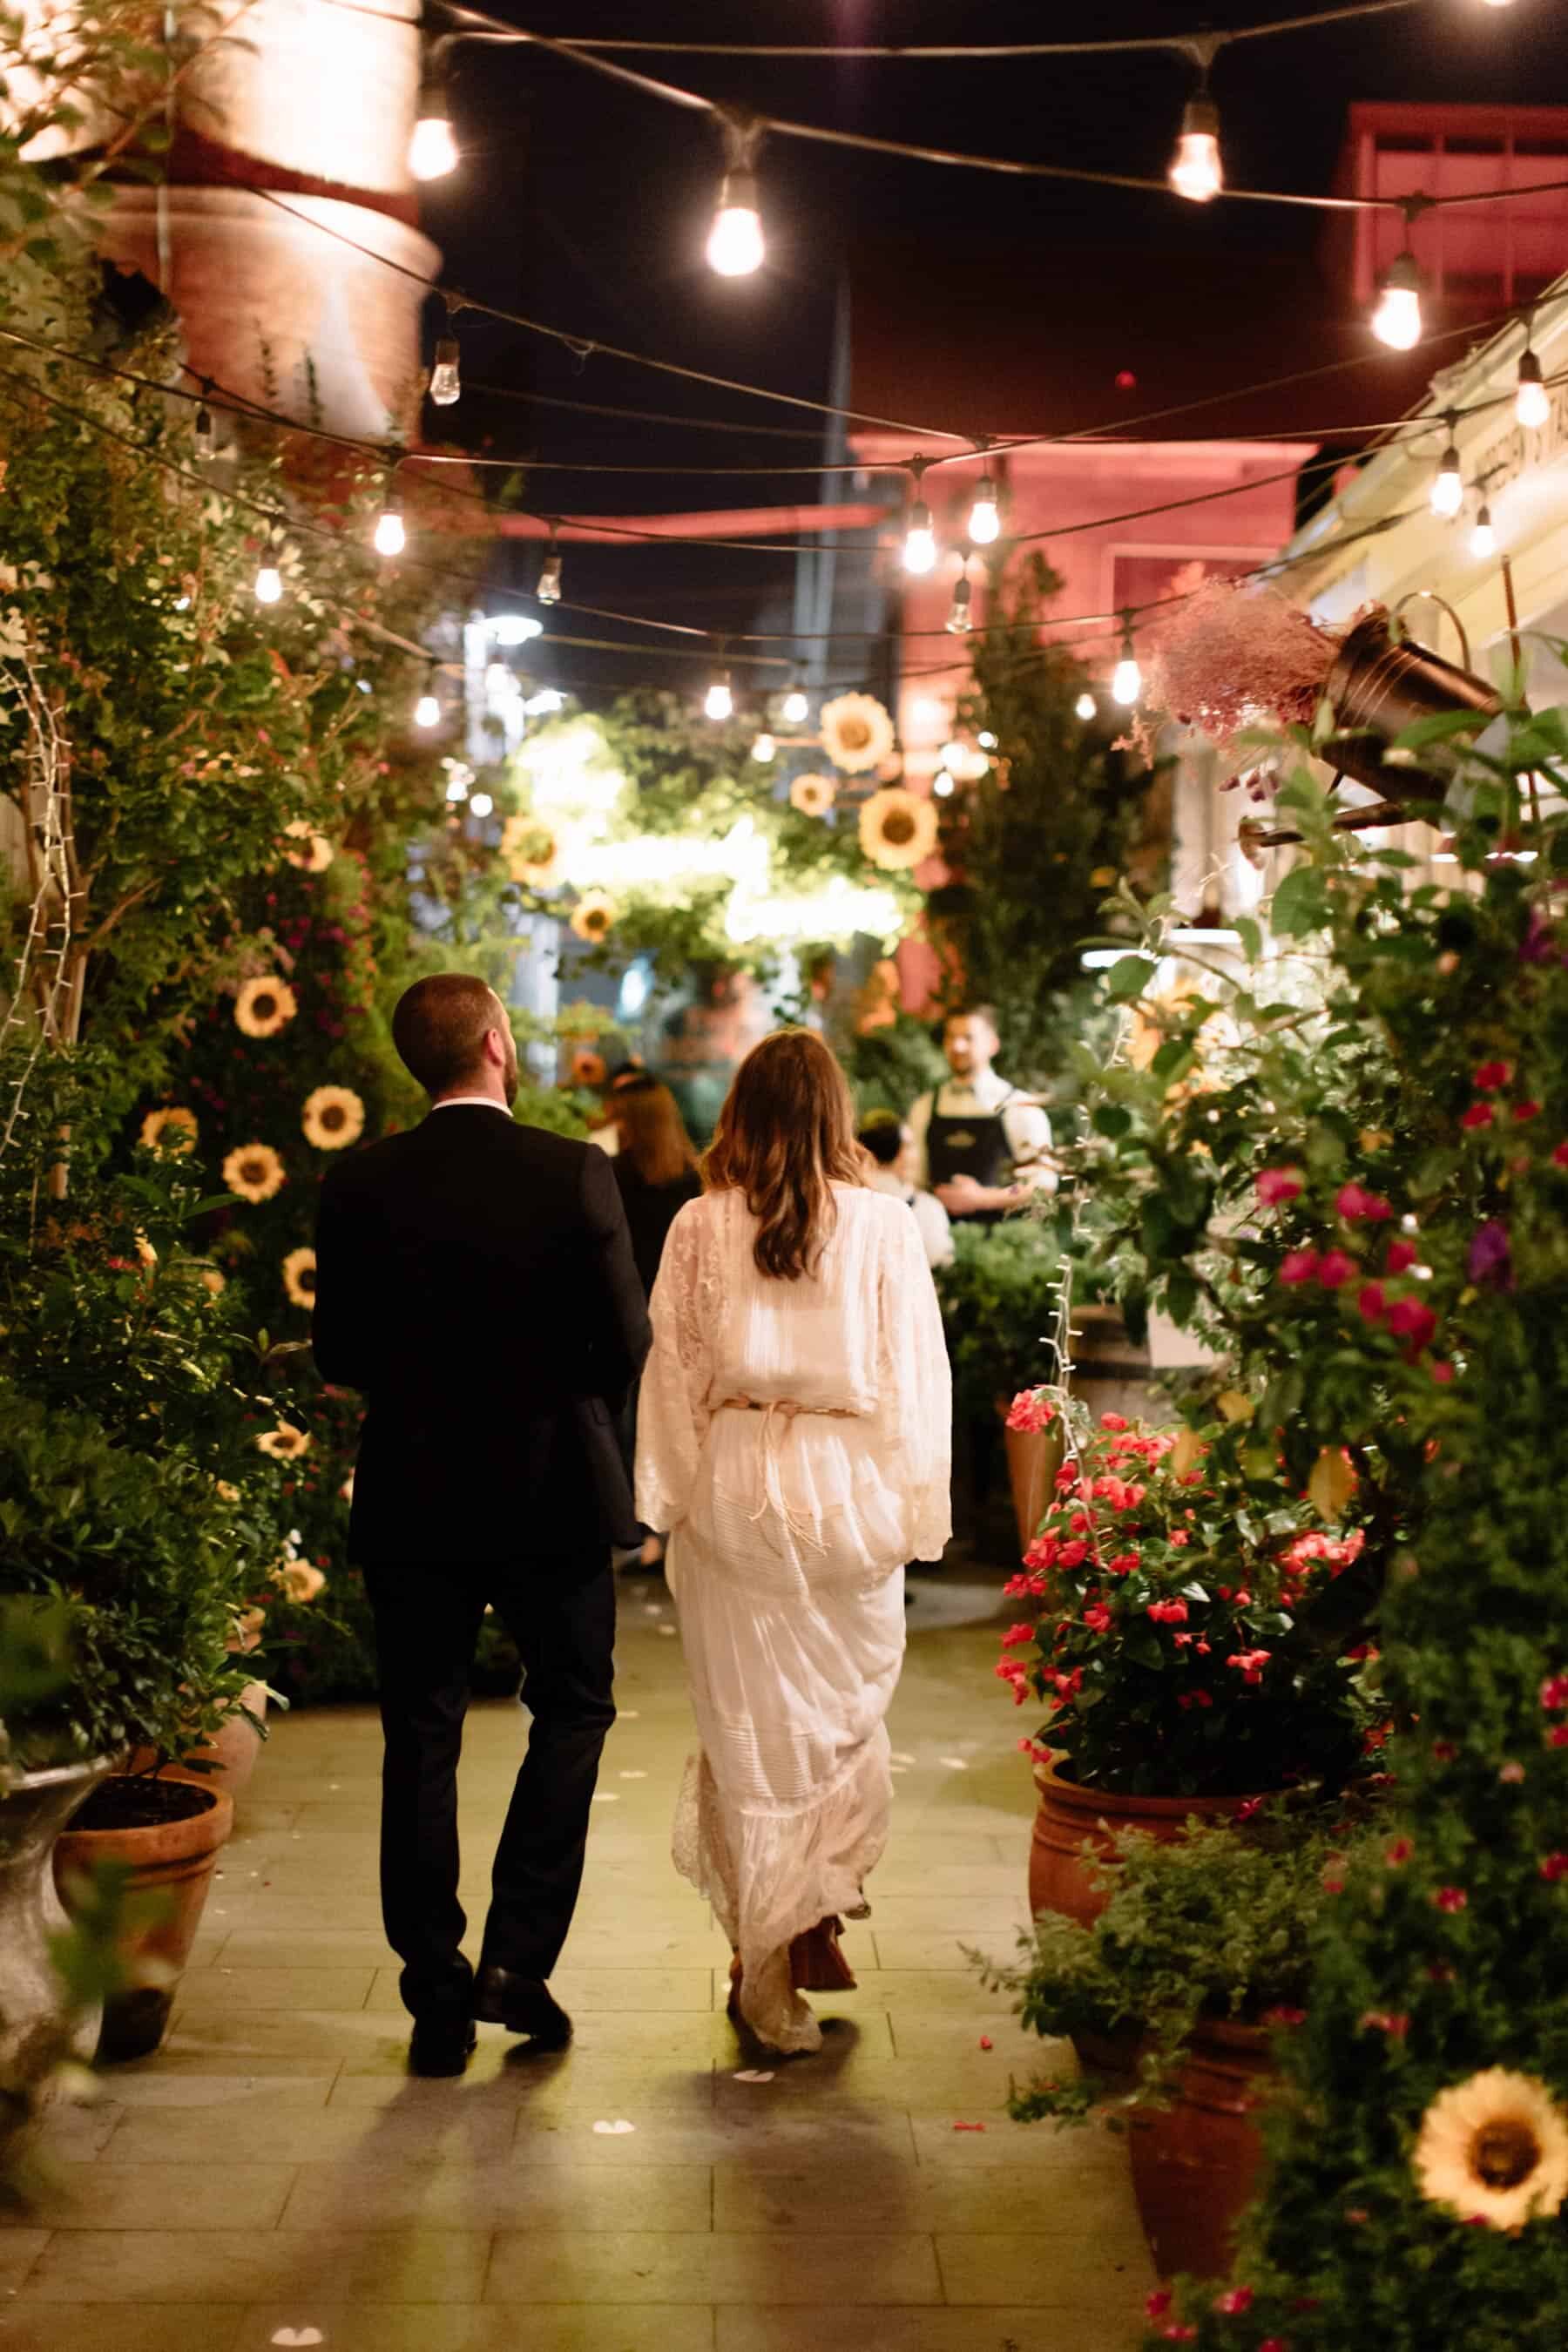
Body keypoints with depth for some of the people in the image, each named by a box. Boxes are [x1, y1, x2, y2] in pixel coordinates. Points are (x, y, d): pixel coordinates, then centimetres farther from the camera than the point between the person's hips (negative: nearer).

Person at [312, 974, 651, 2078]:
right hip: (549, 1489, -2)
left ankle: (438, 2001, 12)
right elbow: (629, 1347, -10)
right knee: (572, 1710, 16)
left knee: (422, 1739, 9)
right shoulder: (572, 1172, -12)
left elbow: (339, 1355, 0)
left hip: (411, 1493, 2)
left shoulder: (361, 1186, -5)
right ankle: (518, 1957, 7)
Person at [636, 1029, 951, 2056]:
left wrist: (672, 1497, 9)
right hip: (848, 1486, 0)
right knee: (848, 1713, 18)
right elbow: (915, 1374, -2)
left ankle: (770, 1977, 13)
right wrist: (917, 1509, 5)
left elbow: (674, 1371, 1)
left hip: (734, 1489, 1)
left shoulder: (701, 1227, -3)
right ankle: (818, 1917, 14)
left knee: (750, 1726, 8)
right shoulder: (883, 1223, -5)